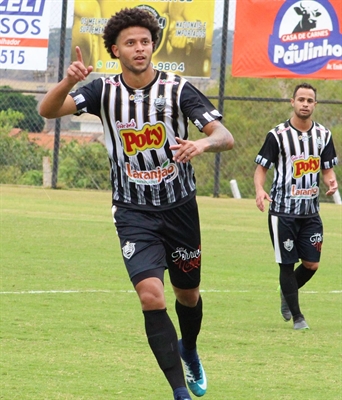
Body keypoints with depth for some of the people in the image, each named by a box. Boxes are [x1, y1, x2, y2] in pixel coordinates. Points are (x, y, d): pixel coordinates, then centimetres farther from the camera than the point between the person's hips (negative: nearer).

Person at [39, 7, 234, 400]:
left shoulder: (177, 89, -10)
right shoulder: (105, 91, -5)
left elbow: (225, 137, -17)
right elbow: (47, 110, -16)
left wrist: (203, 143, -41)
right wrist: (68, 81, -36)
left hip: (179, 207, 1)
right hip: (133, 212, -1)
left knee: (188, 294, 16)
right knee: (150, 295, -19)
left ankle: (188, 350, 51)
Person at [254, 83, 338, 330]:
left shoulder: (323, 135, 5)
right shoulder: (278, 135, -7)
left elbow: (328, 169, 13)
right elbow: (262, 168, -4)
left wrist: (331, 182, -11)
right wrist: (260, 189, -24)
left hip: (310, 212, 4)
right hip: (283, 211, -4)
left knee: (312, 264, 4)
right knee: (287, 264, -1)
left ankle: (287, 294, 32)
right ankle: (297, 316, 10)